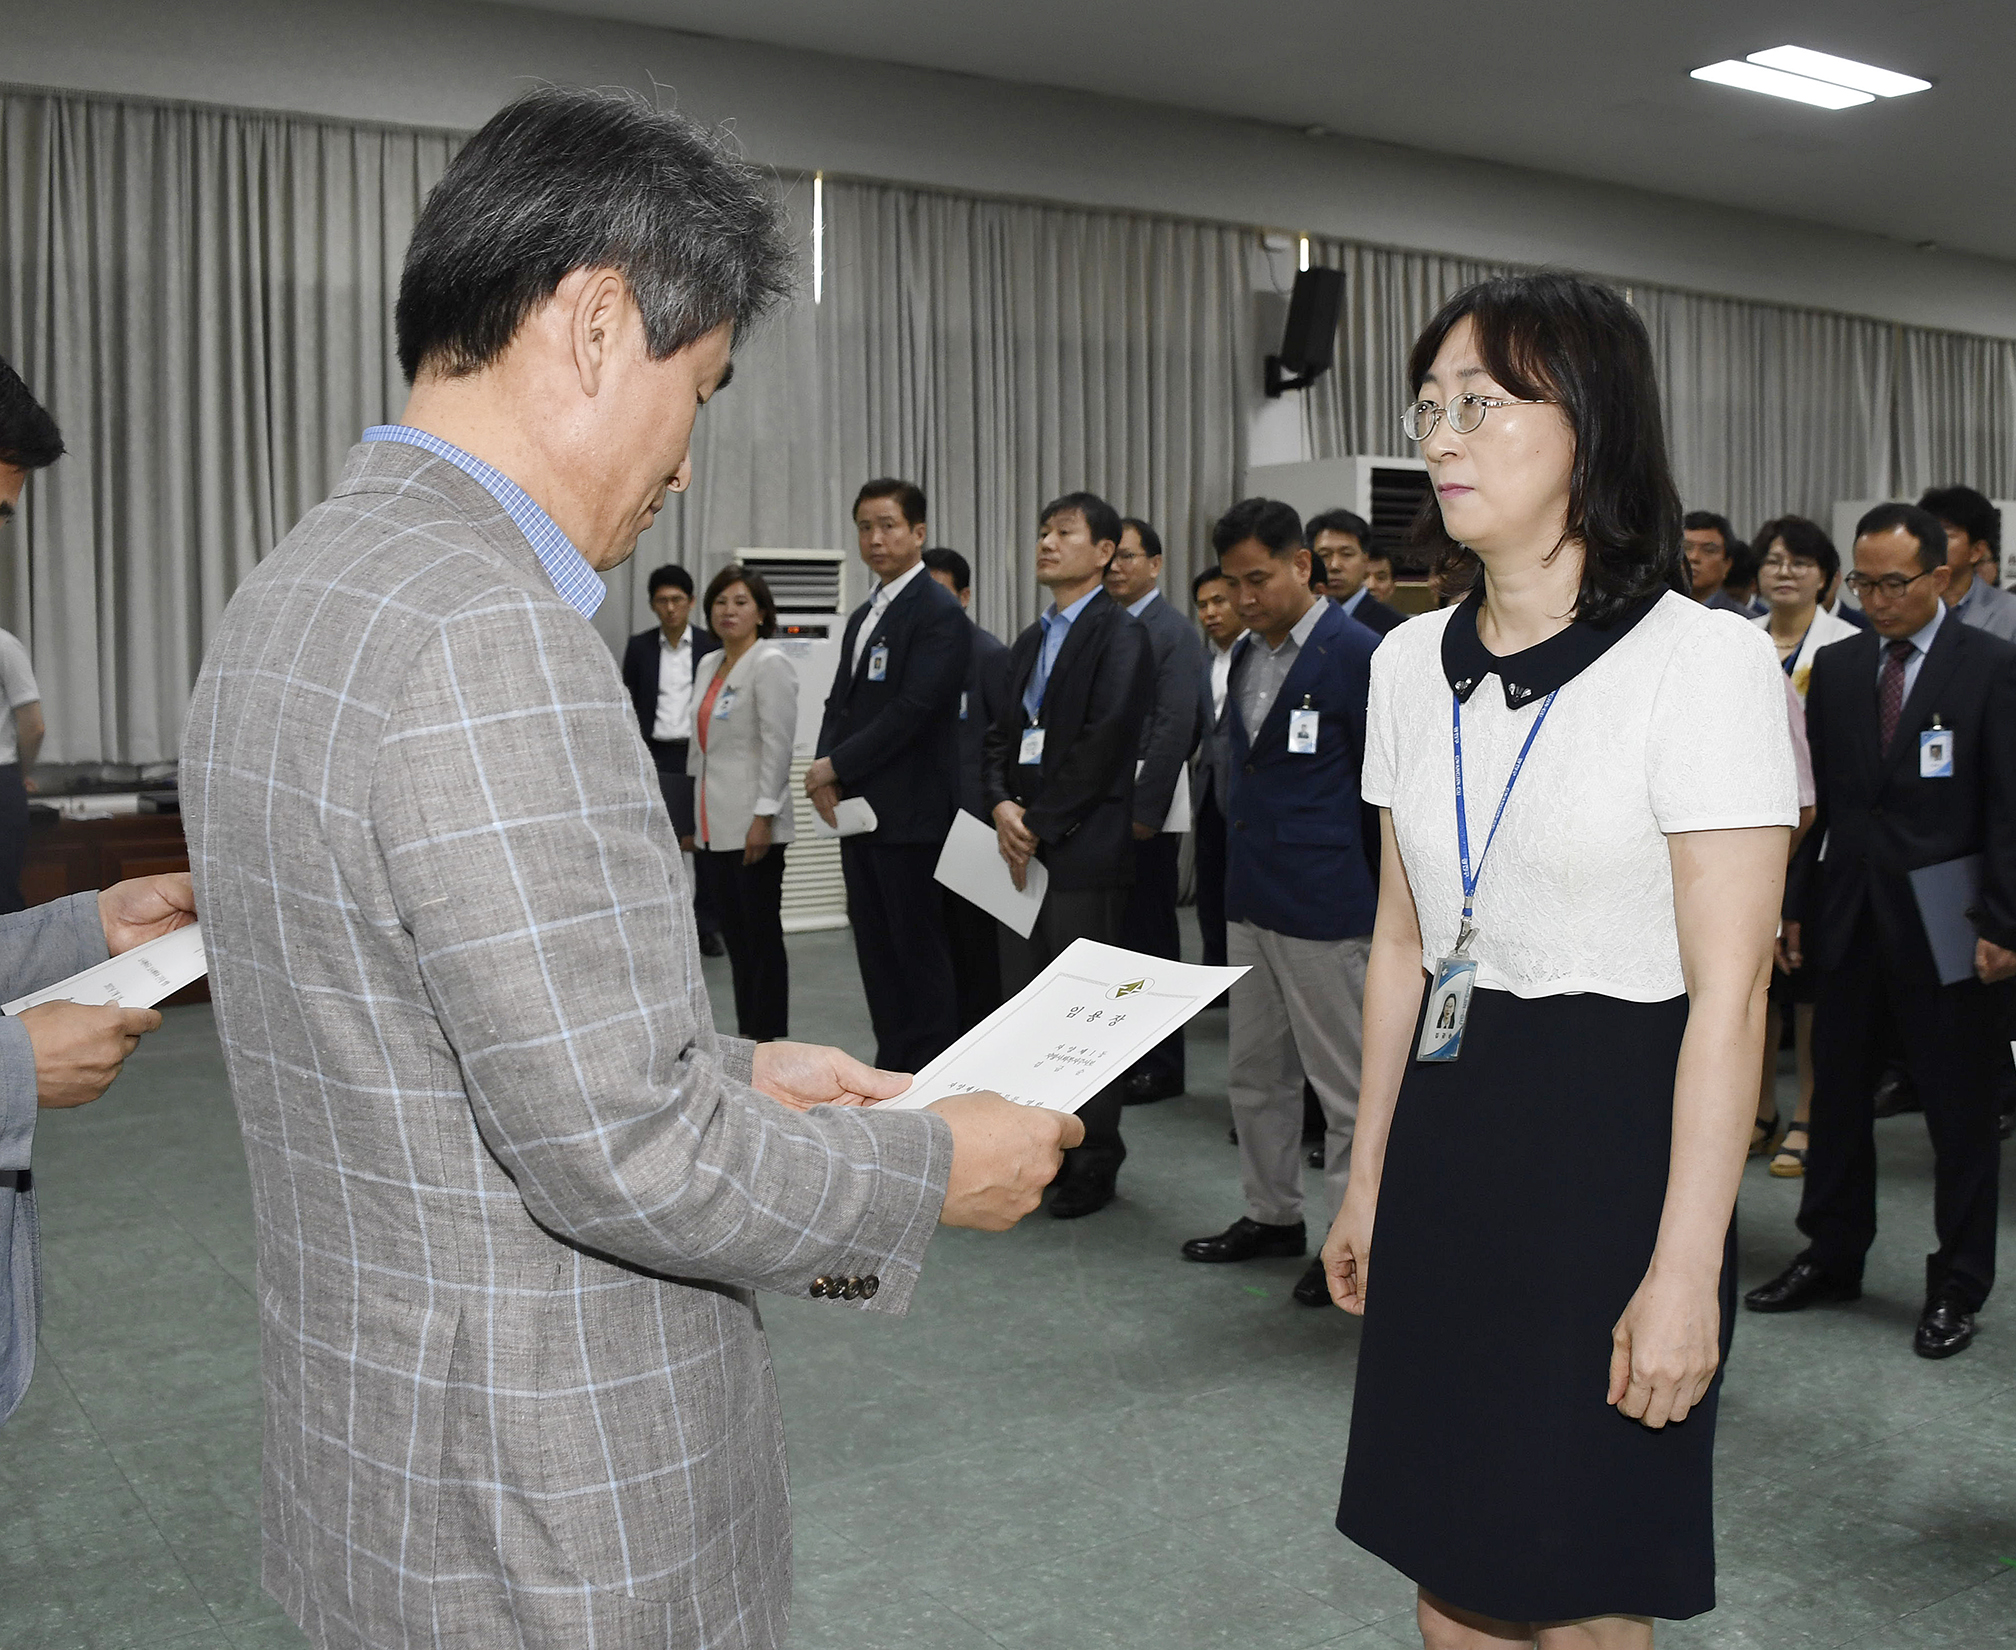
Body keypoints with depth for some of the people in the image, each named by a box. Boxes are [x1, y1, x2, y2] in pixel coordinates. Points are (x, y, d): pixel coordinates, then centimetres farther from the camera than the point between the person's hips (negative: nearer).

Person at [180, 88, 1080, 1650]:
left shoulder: (296, 590, 5)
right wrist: (933, 1169, -11)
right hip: (554, 1522, -9)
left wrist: (734, 1069, 11)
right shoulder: (488, 637, -26)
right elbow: (621, 1155, -26)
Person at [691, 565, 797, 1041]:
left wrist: (764, 816, -21)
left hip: (751, 827, -8)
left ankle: (768, 1041, 4)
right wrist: (694, 821, 18)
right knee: (735, 938, 12)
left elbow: (777, 744, -15)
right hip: (714, 828, 8)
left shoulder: (770, 665, -8)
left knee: (762, 936, -2)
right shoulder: (710, 665, 17)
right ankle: (746, 1038, 20)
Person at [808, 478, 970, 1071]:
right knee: (875, 949, 12)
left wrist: (836, 766, -14)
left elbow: (913, 709, -19)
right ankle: (893, 1071, 21)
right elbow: (841, 702, 16)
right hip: (859, 809, 9)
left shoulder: (939, 612, -11)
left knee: (920, 950, -2)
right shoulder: (864, 616, 18)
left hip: (909, 813, -9)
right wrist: (825, 772, -2)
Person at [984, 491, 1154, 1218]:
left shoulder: (1120, 635, -6)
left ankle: (1094, 1165, 10)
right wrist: (1003, 806, -3)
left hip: (1083, 850, -8)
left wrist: (1040, 828, -14)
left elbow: (1103, 744, -15)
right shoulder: (1030, 641, 19)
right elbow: (1001, 734, 16)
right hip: (1023, 847, 8)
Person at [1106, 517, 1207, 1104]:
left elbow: (1174, 728, -15)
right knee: (1111, 930, 9)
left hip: (1144, 805, -6)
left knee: (1150, 931, 1)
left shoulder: (1172, 631, -8)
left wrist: (1145, 810, -18)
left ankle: (1160, 1065, 11)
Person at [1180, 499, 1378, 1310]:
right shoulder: (1247, 653, 11)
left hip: (1324, 906, -8)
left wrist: (1377, 899, -9)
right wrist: (1241, 867, 17)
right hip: (1251, 899, 8)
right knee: (1254, 1071, 16)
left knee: (1344, 1082, 3)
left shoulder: (1358, 654, -13)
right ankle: (1271, 1214, 30)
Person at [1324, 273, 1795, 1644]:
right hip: (1447, 1133, 6)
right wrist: (1369, 1181, 15)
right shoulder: (1413, 664, 7)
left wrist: (1686, 1272, -16)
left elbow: (1730, 993, -14)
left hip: (1616, 1135, -5)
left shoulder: (1707, 662, -12)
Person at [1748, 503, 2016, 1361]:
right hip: (1849, 918, 4)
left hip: (1942, 926, -4)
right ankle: (1832, 1258, 28)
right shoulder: (1835, 667, 8)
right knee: (1838, 1097, 13)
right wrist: (1793, 903, 5)